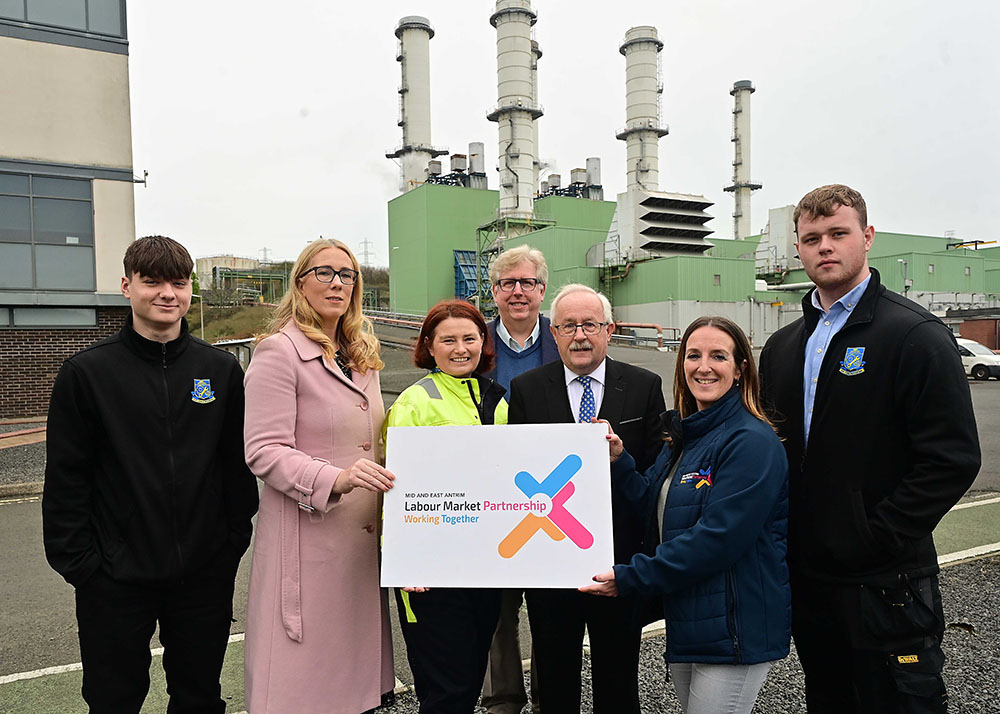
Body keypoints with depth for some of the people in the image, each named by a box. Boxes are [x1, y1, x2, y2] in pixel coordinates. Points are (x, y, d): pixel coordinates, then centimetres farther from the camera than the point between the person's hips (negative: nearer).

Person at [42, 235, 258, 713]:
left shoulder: (222, 369, 1)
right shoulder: (87, 373, -5)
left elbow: (238, 463, 4)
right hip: (114, 579, -1)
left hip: (206, 574, 2)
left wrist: (235, 539, 2)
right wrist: (77, 560, -6)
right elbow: (66, 479, -3)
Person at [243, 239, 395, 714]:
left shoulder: (361, 354, 15)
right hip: (307, 537, -7)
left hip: (363, 533, 7)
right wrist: (335, 479, -28)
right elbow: (264, 451, -16)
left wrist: (379, 479, 12)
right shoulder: (278, 351, -9)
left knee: (355, 652, 15)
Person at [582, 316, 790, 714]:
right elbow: (656, 511, 9)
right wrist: (618, 462, -5)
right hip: (684, 623, 8)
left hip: (734, 632, -8)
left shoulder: (752, 442, -18)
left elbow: (717, 539, -25)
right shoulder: (684, 435, 10)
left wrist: (629, 578, -20)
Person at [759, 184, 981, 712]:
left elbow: (952, 458, -16)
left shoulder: (916, 336, -10)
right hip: (804, 577, 6)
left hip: (884, 583, -6)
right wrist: (782, 541, 3)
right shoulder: (781, 348, 10)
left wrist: (873, 539, -16)